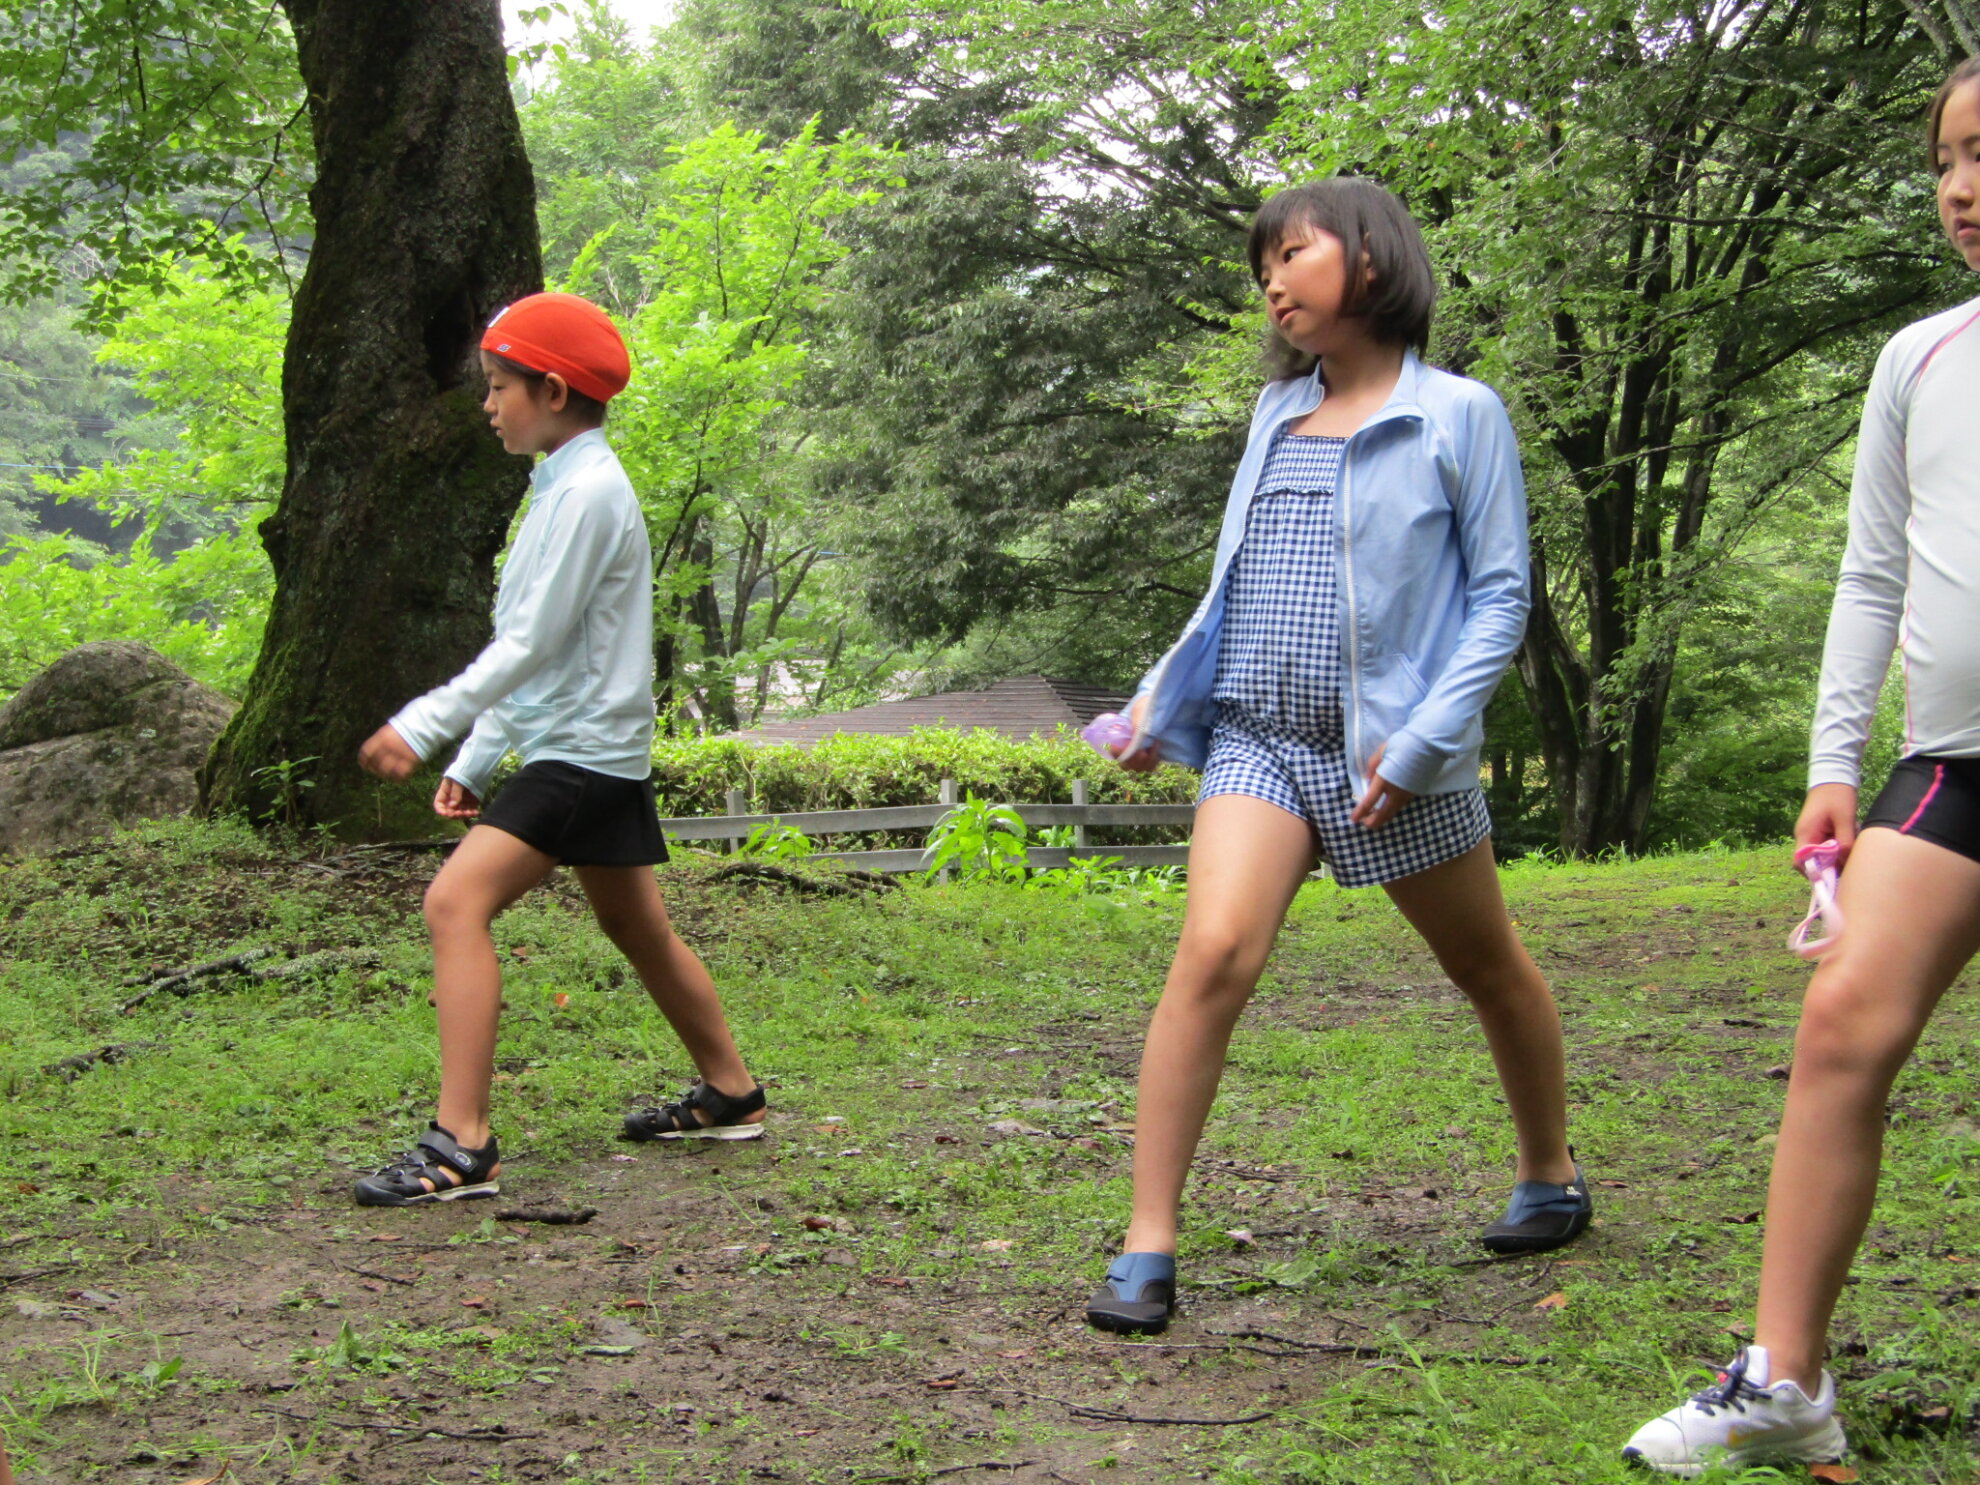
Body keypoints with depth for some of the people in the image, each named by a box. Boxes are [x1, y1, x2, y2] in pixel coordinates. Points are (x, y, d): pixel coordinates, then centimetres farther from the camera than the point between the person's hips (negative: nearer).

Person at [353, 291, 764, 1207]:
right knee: (638, 928, 20)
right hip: (598, 751, 11)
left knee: (457, 901, -20)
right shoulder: (564, 486, 16)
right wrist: (472, 761, 18)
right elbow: (529, 648, 20)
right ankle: (730, 1094, 34)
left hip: (583, 752, -11)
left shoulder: (588, 489, -15)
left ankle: (461, 1146, -24)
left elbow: (533, 642, -21)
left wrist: (423, 725, -19)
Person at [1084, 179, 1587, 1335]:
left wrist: (1420, 743, -14)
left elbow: (1499, 598, -5)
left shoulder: (1459, 415, -3)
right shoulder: (1276, 416, 12)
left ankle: (1553, 1180, 39)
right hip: (1261, 739, 3)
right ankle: (1148, 1250, -15)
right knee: (1213, 953, -18)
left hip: (1395, 751, -3)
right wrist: (1159, 702, 12)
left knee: (1491, 971, 14)